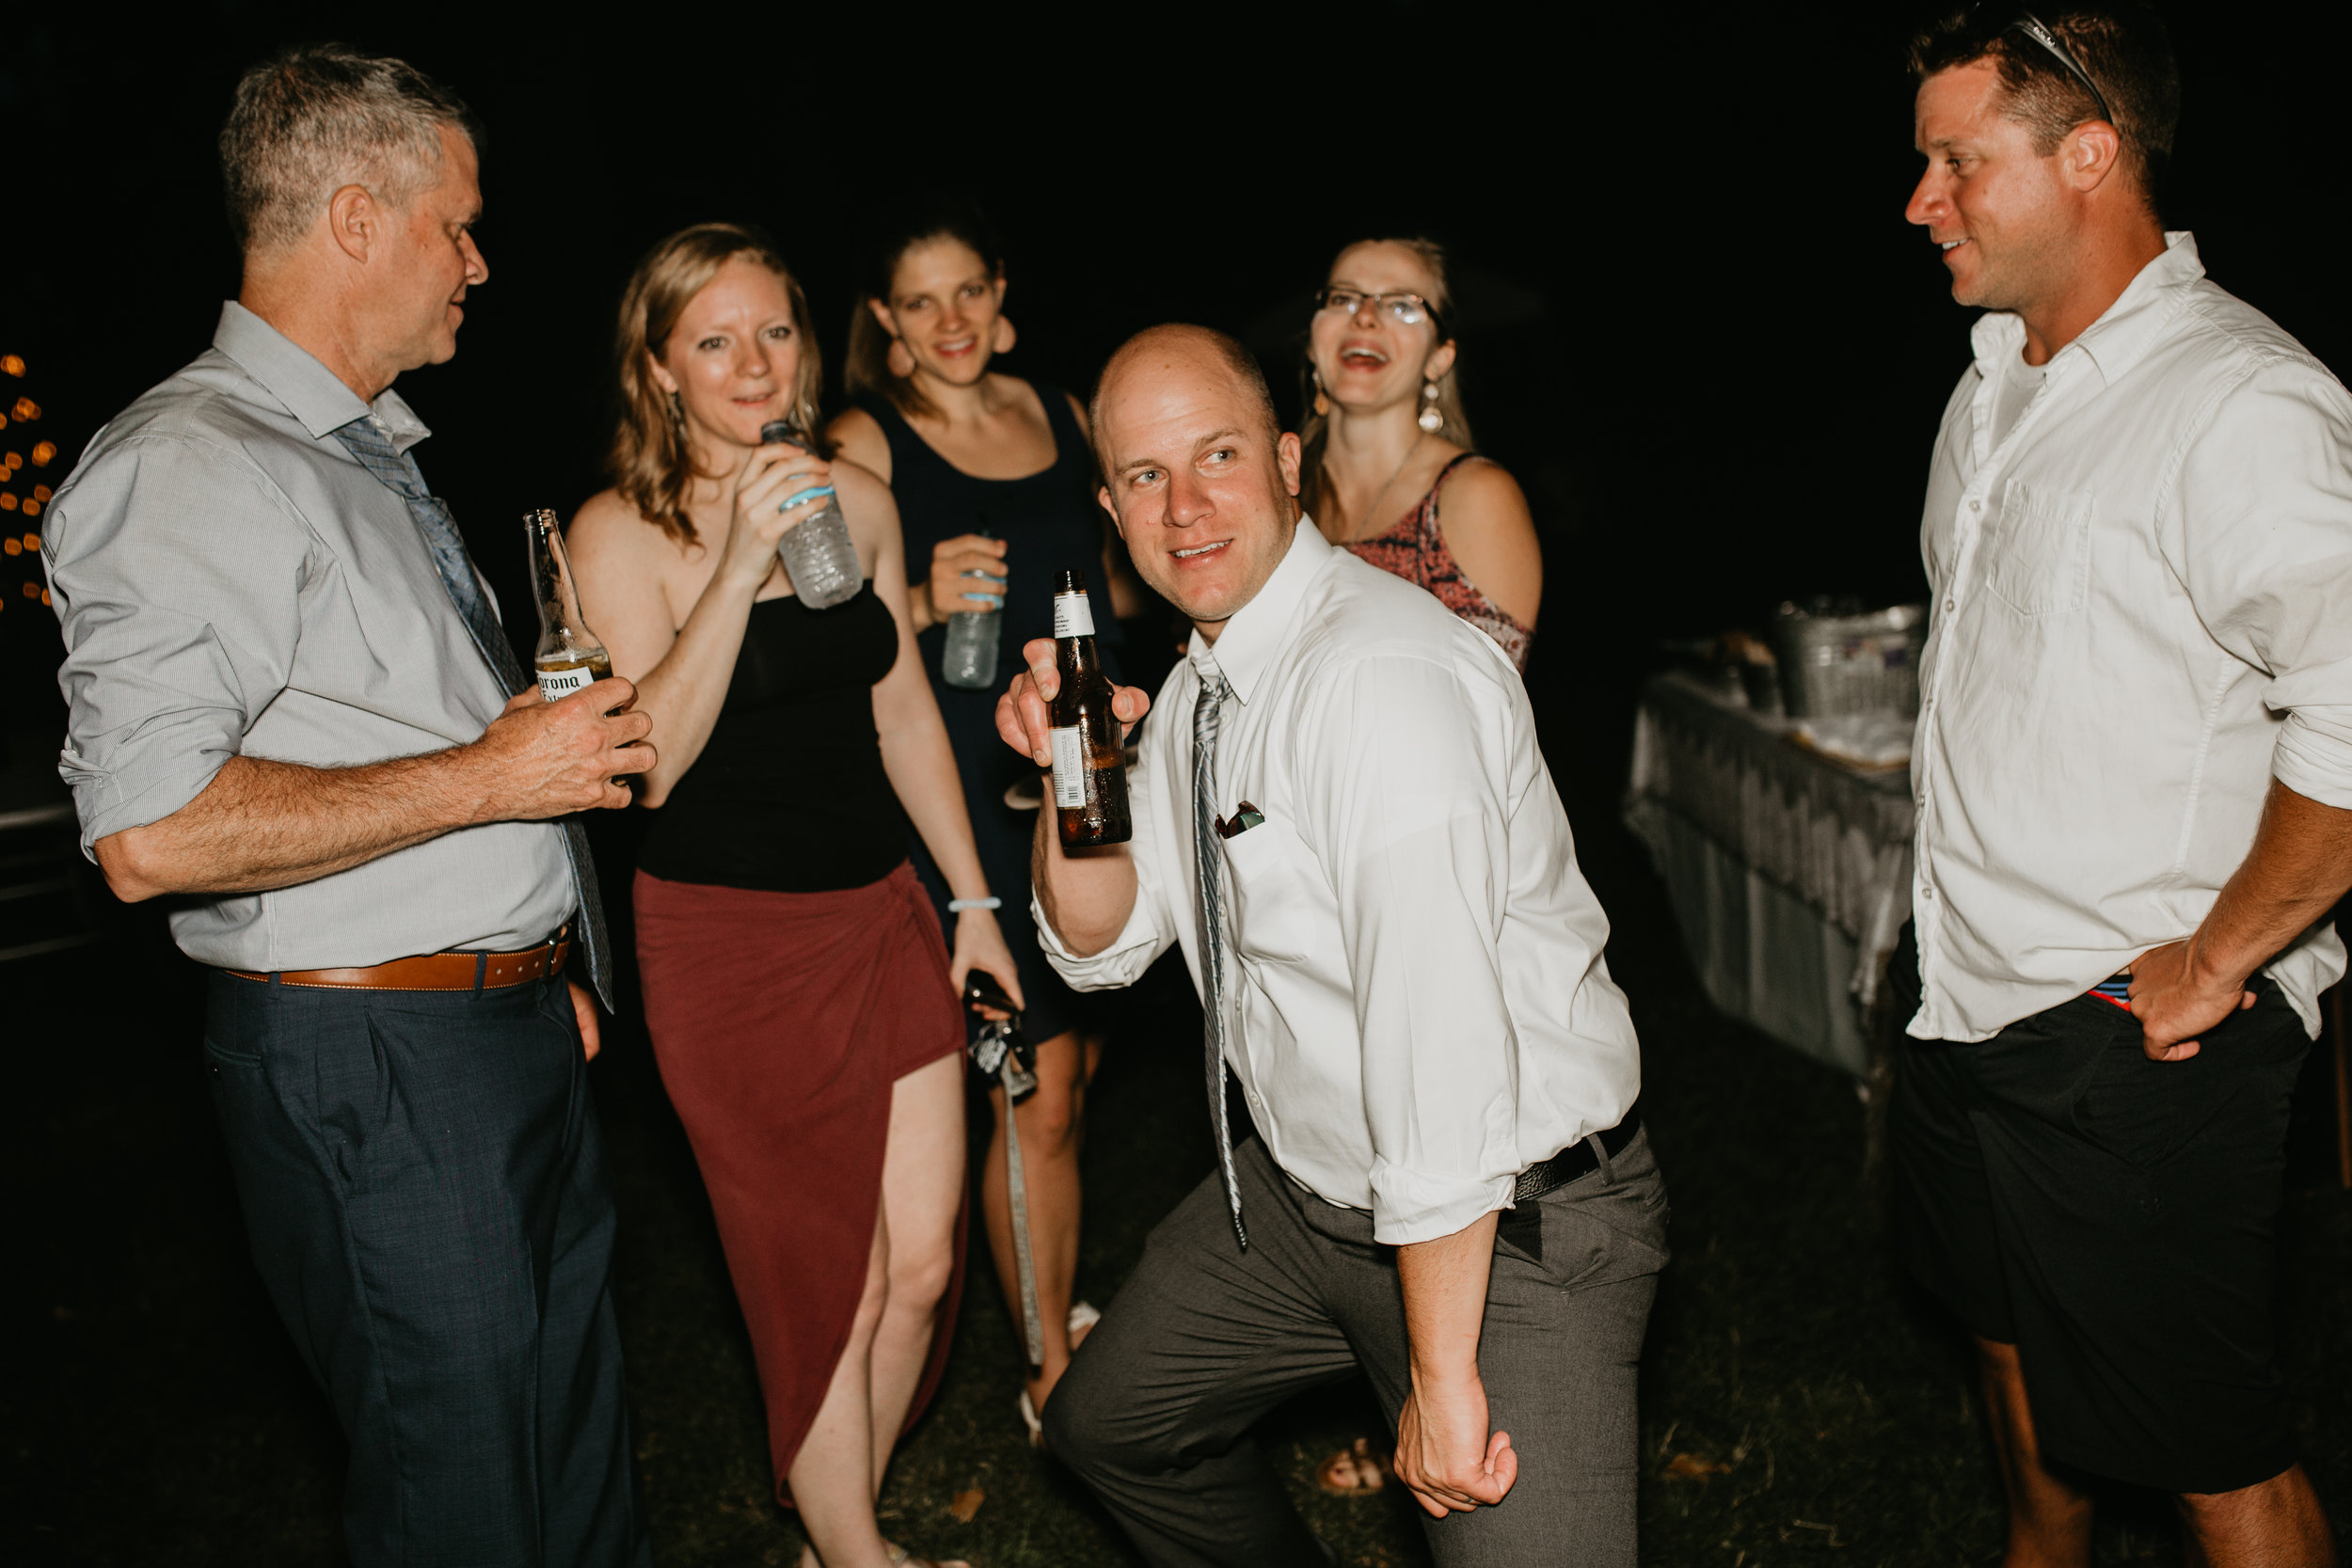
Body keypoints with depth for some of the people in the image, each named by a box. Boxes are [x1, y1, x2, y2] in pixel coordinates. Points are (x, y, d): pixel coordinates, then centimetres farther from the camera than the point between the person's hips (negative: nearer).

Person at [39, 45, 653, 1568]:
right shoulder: (195, 467, -15)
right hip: (373, 1074, -9)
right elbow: (150, 831, -26)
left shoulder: (376, 458, 16)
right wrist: (485, 777, -20)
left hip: (517, 1029, 9)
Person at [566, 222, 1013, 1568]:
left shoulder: (860, 499, 5)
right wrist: (741, 567, -28)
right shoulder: (621, 533, -10)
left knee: (922, 1265, 8)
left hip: (881, 913, 5)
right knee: (826, 1283, 5)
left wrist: (973, 899, 14)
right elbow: (648, 763, -20)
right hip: (730, 942, -5)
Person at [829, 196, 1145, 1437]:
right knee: (1038, 1092, -5)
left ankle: (1055, 1298, 35)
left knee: (1075, 1059, 14)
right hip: (968, 795, -6)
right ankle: (1051, 1364, 12)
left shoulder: (1061, 413, 10)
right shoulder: (866, 445, -6)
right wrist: (924, 603, -23)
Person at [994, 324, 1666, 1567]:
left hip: (1508, 1225, -8)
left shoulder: (1381, 676, -26)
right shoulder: (1197, 689, 5)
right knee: (1107, 1425, 20)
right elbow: (1102, 944, 9)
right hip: (1305, 1188, 9)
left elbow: (1443, 1040, -30)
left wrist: (1443, 1376, -27)